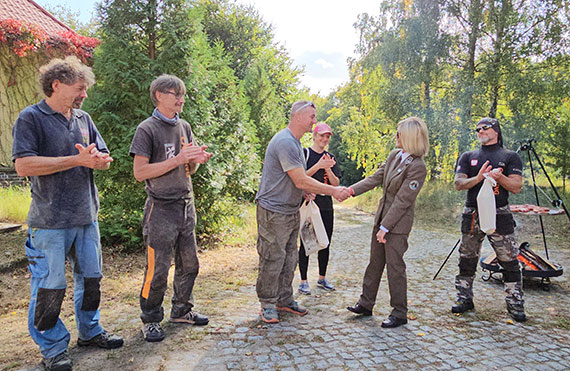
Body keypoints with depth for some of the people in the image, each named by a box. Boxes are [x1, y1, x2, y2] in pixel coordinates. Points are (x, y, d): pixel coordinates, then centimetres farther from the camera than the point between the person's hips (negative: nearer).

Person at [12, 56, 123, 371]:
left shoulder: (83, 119, 10)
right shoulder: (31, 118, -7)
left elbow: (106, 159, 10)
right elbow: (23, 165, -18)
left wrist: (96, 158, -14)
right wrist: (76, 160, -18)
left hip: (86, 216, 6)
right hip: (50, 221, -6)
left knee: (91, 278, 16)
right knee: (50, 287, 2)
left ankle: (89, 331, 34)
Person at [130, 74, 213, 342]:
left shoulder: (184, 127, 12)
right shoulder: (147, 129, -8)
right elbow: (139, 172, -15)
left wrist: (197, 160, -6)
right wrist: (177, 160, -20)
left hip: (186, 205, 7)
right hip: (161, 208, -6)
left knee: (189, 264, 13)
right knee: (157, 269, -1)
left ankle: (181, 310, 30)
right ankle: (150, 320, 18)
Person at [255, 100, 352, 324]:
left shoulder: (295, 142, 14)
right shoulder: (285, 142, -20)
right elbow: (301, 181, -22)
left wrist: (305, 190, 5)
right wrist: (334, 191, -17)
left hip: (291, 210, 10)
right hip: (274, 211, -10)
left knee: (289, 258, 15)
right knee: (272, 260, 0)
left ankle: (284, 300, 28)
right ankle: (267, 305, 14)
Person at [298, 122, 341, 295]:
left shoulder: (330, 157, 13)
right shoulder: (305, 153, -2)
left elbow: (336, 183, 7)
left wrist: (328, 169, -11)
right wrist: (318, 166, -20)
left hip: (326, 206, 5)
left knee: (325, 243, 11)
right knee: (306, 243, 0)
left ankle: (322, 278, 26)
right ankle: (303, 281, 11)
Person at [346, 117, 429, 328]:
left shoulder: (417, 167, -20)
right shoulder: (394, 155, 5)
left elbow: (402, 200, -21)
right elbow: (376, 178, 8)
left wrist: (385, 227, -19)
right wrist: (352, 190, -3)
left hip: (398, 224, -8)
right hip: (382, 217, 8)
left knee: (395, 267, 2)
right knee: (375, 263, 16)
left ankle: (399, 314, 19)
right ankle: (366, 304, 30)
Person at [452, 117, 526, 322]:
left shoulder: (510, 157, 6)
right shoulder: (468, 157, 12)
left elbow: (516, 187, -2)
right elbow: (458, 183, 0)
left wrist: (499, 177, -20)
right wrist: (478, 178, -17)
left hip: (499, 215, -2)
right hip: (472, 215, 2)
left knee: (509, 261, 0)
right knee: (467, 260, 8)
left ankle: (515, 303, 15)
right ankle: (465, 298, 21)